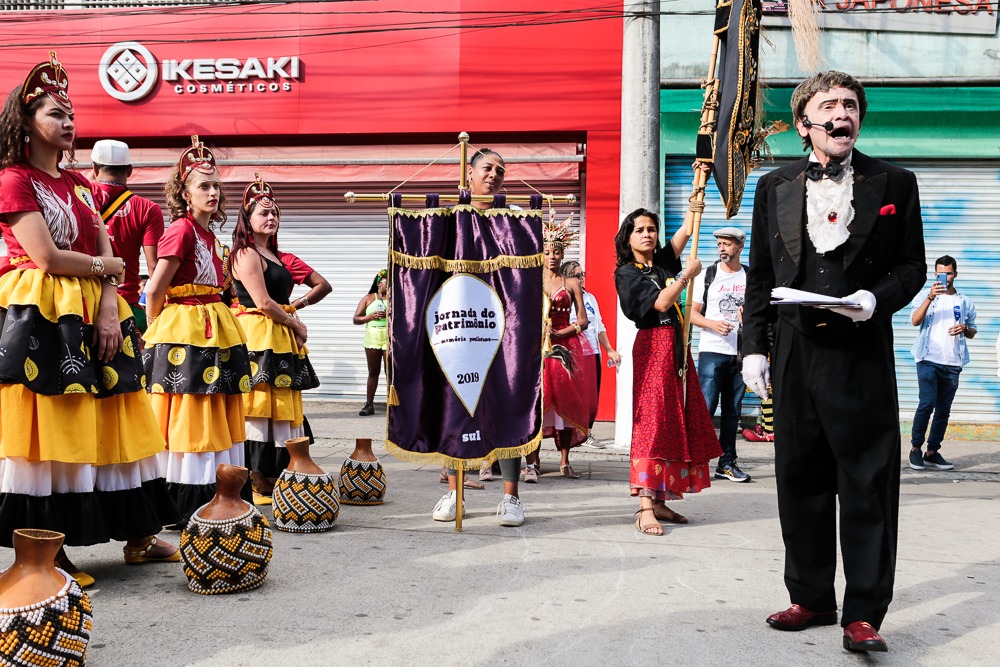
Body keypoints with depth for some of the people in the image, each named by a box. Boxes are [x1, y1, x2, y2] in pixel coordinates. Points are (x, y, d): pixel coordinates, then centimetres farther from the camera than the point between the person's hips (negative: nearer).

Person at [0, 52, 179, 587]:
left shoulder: (77, 183, 18)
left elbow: (105, 251, 10)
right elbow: (48, 257, -14)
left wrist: (109, 308, -5)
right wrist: (106, 267, 0)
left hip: (94, 316, 7)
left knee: (109, 425, 9)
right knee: (49, 429, -6)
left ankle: (139, 536, 16)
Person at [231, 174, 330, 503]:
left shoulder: (280, 257, 20)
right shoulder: (246, 253, -4)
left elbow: (323, 286, 25)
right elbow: (263, 302, -12)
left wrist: (295, 306, 9)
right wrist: (296, 323, -3)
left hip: (282, 339, 9)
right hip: (257, 337, -9)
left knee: (282, 408, 7)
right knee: (259, 406, -9)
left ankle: (274, 479, 11)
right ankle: (256, 483, -6)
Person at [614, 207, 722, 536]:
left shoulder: (664, 261, 14)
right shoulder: (626, 273, -3)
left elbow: (689, 226, 12)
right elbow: (661, 302, -15)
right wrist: (688, 273, -7)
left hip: (676, 346, 7)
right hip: (652, 346, -7)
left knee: (676, 420, 5)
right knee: (652, 421, -14)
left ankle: (660, 501, 9)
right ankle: (645, 508, -18)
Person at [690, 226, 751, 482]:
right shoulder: (707, 275, 5)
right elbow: (692, 312, 2)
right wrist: (712, 324, -16)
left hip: (741, 353, 3)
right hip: (712, 351, -3)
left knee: (733, 410, 8)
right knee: (705, 407, -9)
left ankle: (727, 463, 15)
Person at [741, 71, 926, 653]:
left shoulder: (894, 184, 5)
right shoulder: (775, 188, 11)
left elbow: (912, 267, 6)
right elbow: (760, 275, 11)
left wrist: (876, 299, -15)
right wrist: (754, 346, 4)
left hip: (863, 358, -2)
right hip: (795, 356, 3)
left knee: (868, 486, 0)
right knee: (801, 483, 9)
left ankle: (863, 612, 10)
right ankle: (812, 598, 23)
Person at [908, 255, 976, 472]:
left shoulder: (965, 302, 14)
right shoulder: (925, 296, 6)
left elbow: (972, 332, 21)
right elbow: (915, 321, -10)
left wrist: (965, 329, -2)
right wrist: (930, 297, -21)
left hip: (953, 364, 4)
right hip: (928, 360, -3)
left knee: (944, 409, 4)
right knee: (927, 404, -12)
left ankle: (932, 452, 9)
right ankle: (915, 448, -2)